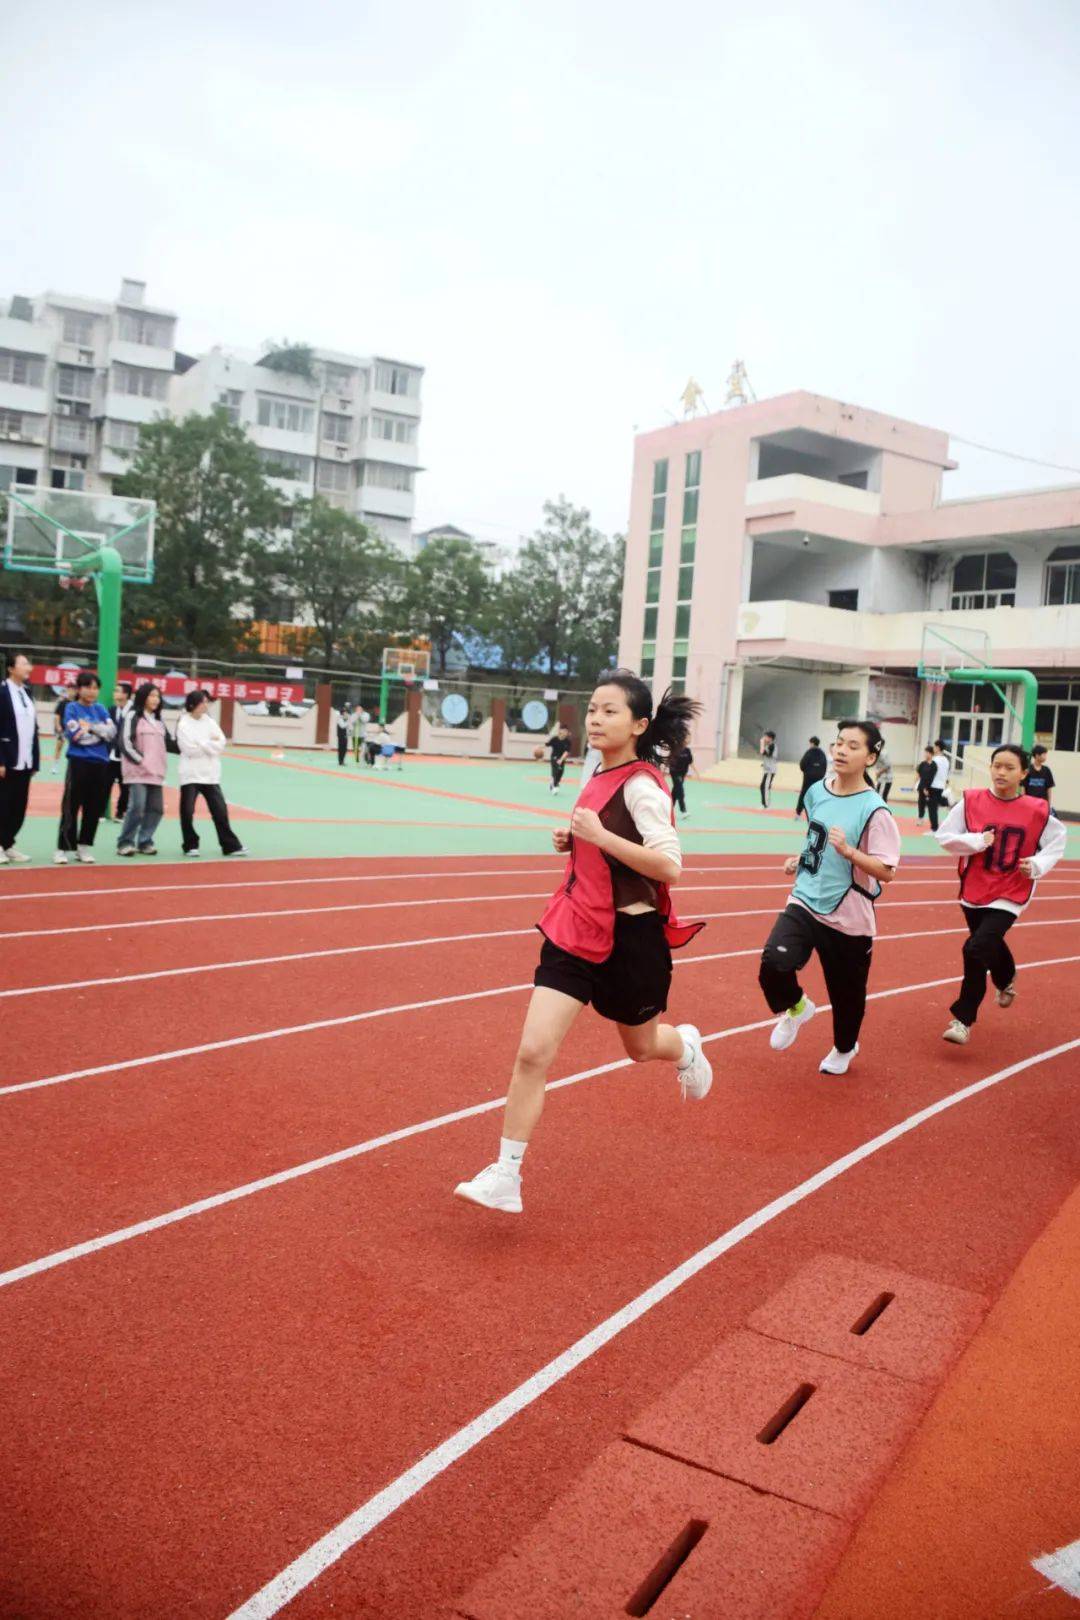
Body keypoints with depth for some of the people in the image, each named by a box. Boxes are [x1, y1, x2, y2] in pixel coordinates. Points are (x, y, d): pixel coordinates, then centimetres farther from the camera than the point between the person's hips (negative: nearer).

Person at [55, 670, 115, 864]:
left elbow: (112, 732, -1)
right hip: (79, 763, -4)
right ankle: (63, 849, 1)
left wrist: (90, 727, -13)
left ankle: (84, 847, 18)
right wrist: (100, 732, -5)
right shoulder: (72, 708, -2)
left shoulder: (101, 708, 11)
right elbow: (75, 735, -14)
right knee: (71, 807, -4)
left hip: (100, 764, 4)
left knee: (94, 808, 8)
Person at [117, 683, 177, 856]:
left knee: (156, 809, 4)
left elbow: (168, 743, 19)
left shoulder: (159, 719, 17)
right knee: (137, 807, -13)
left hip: (156, 772, 6)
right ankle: (125, 842, 0)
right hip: (138, 771, -6)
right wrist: (141, 760, -12)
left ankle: (144, 842, 15)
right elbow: (125, 742, -9)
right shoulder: (133, 715, -2)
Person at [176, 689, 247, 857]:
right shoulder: (184, 724, -7)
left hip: (210, 774, 4)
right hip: (191, 774, -4)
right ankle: (190, 845, 17)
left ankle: (230, 845, 10)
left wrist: (201, 744, -14)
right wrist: (210, 743, -9)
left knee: (220, 810, 4)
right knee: (187, 812, 1)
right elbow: (190, 749, -16)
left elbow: (220, 744, -1)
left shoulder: (210, 722, 6)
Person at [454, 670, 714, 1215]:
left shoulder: (640, 785, -17)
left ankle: (686, 1046, 57)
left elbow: (670, 865, -25)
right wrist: (573, 840, 3)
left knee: (641, 1046, 20)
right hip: (574, 930, 6)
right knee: (532, 1052, -5)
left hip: (629, 937, -6)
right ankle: (504, 1178, 2)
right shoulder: (600, 777, 6)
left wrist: (600, 836, -30)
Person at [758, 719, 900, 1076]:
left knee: (846, 992, 12)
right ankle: (795, 1008, 13)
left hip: (849, 917, -4)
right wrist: (800, 859, 8)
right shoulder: (816, 791, 2)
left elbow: (887, 872, -20)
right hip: (805, 902, 4)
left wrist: (848, 851, -32)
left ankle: (844, 1048, 44)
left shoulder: (874, 809, -16)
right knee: (774, 963, -21)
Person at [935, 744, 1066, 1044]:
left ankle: (963, 1019, -3)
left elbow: (1057, 841, 6)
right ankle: (1007, 980, 60)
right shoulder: (971, 801, -8)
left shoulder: (1037, 811, -10)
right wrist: (976, 841, -20)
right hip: (974, 891, 3)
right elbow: (944, 836, -5)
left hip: (1008, 895, -3)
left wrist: (1038, 865, -10)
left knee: (976, 950, -18)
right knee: (989, 945, 23)